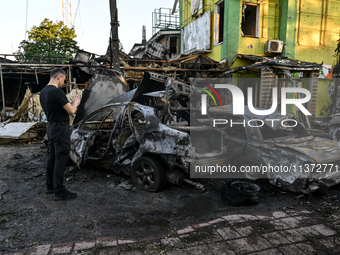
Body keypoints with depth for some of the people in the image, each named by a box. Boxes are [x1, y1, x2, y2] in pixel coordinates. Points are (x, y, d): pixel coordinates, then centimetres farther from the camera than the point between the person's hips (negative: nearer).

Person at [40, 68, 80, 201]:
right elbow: (71, 111, -18)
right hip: (60, 128, -9)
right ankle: (59, 191, 3)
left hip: (51, 126, 10)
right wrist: (76, 102, 1)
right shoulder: (57, 91, -20)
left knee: (52, 157, 16)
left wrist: (70, 103, 15)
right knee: (60, 159, -4)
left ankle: (50, 186, 26)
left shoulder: (43, 91, 9)